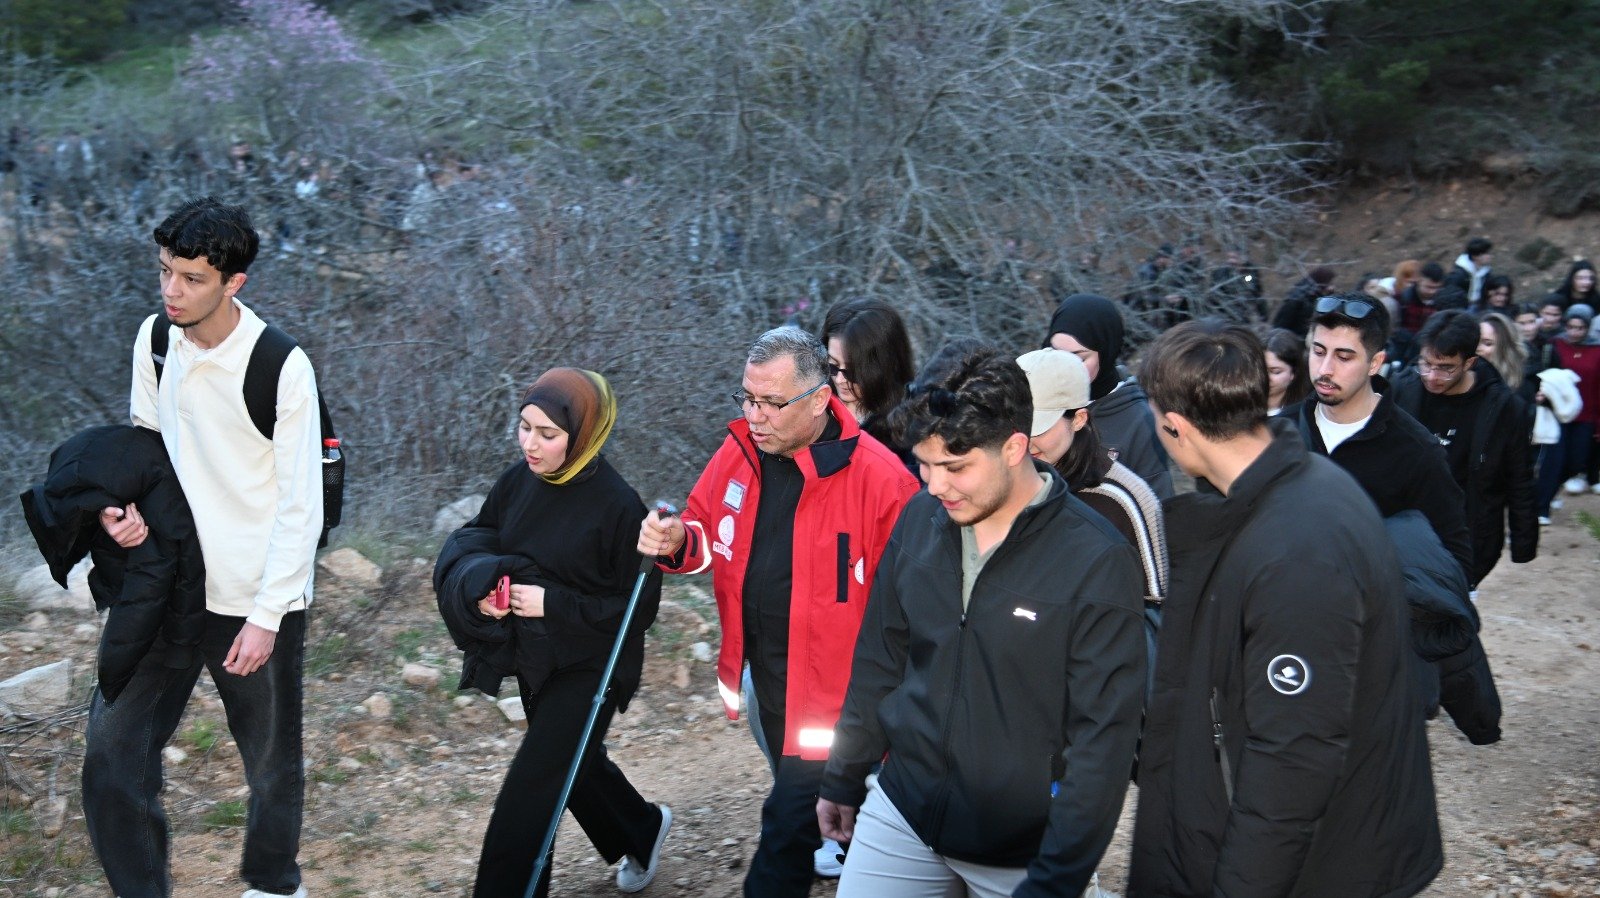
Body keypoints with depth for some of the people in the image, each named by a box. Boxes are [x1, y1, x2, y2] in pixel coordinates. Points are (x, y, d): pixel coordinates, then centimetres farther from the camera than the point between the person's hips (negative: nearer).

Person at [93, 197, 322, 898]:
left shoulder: (283, 368, -19)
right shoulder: (155, 338, -1)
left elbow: (300, 509, -15)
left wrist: (265, 617, -15)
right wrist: (130, 502, -7)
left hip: (257, 598, -5)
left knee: (270, 761, 12)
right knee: (112, 746, 1)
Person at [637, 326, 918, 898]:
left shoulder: (878, 476, -21)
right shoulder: (739, 453, -2)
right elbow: (706, 534, 11)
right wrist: (677, 542, -12)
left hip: (833, 689, -7)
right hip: (764, 677, 7)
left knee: (788, 826, -5)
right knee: (800, 798, 26)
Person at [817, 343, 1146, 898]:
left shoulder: (1097, 561, -18)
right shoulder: (919, 520, -4)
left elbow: (1103, 735, -16)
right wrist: (844, 781, 15)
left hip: (1022, 847, -4)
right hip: (900, 812, 4)